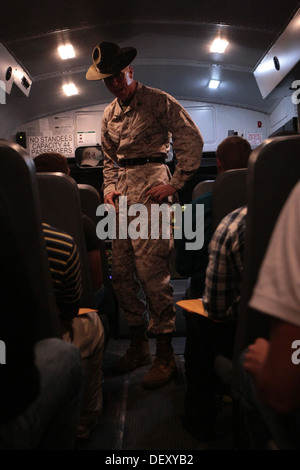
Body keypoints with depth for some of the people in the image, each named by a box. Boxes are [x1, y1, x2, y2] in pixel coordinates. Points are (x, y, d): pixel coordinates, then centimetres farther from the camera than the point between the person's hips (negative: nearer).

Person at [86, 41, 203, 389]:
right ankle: (137, 344, 19)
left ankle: (165, 354, -1)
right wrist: (110, 188, 10)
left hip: (150, 184, -7)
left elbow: (192, 140, -4)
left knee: (151, 270, -13)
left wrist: (174, 184, -11)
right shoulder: (109, 113, 22)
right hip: (121, 193, 7)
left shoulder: (158, 101, 2)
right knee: (120, 270, 4)